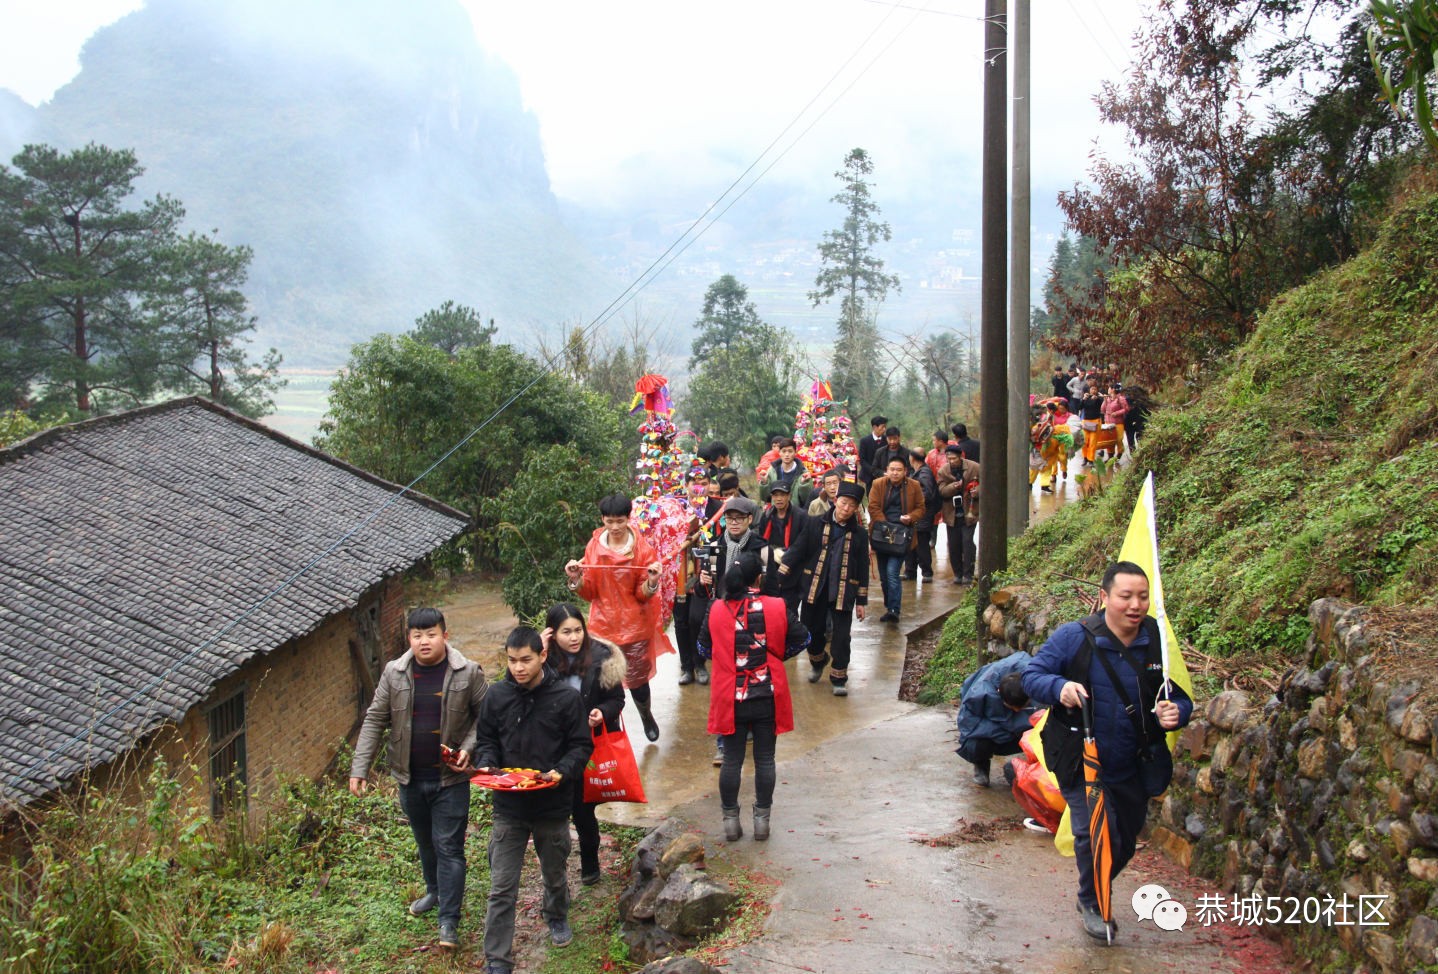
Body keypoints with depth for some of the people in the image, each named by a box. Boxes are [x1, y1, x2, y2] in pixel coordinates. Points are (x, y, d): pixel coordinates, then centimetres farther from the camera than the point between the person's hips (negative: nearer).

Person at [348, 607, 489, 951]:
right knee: (425, 841, 21)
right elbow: (375, 720, 1)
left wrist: (468, 748, -15)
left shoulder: (468, 672, -10)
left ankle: (448, 920, 5)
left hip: (450, 777, -4)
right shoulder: (394, 673, -3)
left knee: (448, 846, -2)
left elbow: (486, 715, 0)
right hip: (410, 777, 4)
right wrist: (360, 767, -4)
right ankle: (435, 891, 44)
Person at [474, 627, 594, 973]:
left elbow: (581, 746, -5)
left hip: (552, 806, 0)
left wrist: (561, 771, -22)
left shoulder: (567, 697, -11)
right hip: (508, 806, 0)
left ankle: (557, 917, 52)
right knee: (501, 889, 0)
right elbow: (485, 739, 7)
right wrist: (487, 764, -13)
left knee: (555, 875, 23)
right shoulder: (496, 695, -4)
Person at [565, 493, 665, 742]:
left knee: (636, 678, 7)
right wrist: (577, 580, -15)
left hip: (634, 626, -2)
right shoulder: (594, 547, 0)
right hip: (603, 625, 2)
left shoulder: (642, 549, -6)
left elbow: (642, 595, -5)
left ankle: (646, 716, 37)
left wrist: (651, 582, -24)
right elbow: (589, 593, 4)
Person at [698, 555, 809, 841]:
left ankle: (730, 820, 19)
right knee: (765, 759, 11)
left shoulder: (717, 610, -6)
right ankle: (762, 819, 19)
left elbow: (704, 648, 4)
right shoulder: (777, 608, -9)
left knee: (731, 760, 11)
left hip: (730, 697, 0)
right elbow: (801, 638, 1)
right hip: (767, 696, 0)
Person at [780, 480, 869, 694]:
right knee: (812, 631, 11)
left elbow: (863, 570, 5)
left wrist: (861, 601, 4)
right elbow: (798, 550, -1)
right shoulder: (816, 524, 0)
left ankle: (839, 678, 14)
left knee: (841, 637, -1)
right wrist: (779, 575, -10)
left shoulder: (859, 533, 1)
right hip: (814, 588, 1)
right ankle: (817, 662, 40)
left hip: (843, 592, -1)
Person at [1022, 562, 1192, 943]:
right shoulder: (1073, 637, -15)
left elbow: (1181, 699, 2)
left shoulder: (1158, 644, -6)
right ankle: (1092, 904, 15)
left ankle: (1095, 894, 49)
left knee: (1125, 842, 18)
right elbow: (1031, 675, -11)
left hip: (1132, 768, 4)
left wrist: (1176, 713, -22)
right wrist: (1059, 686, -32)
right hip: (1080, 765, -4)